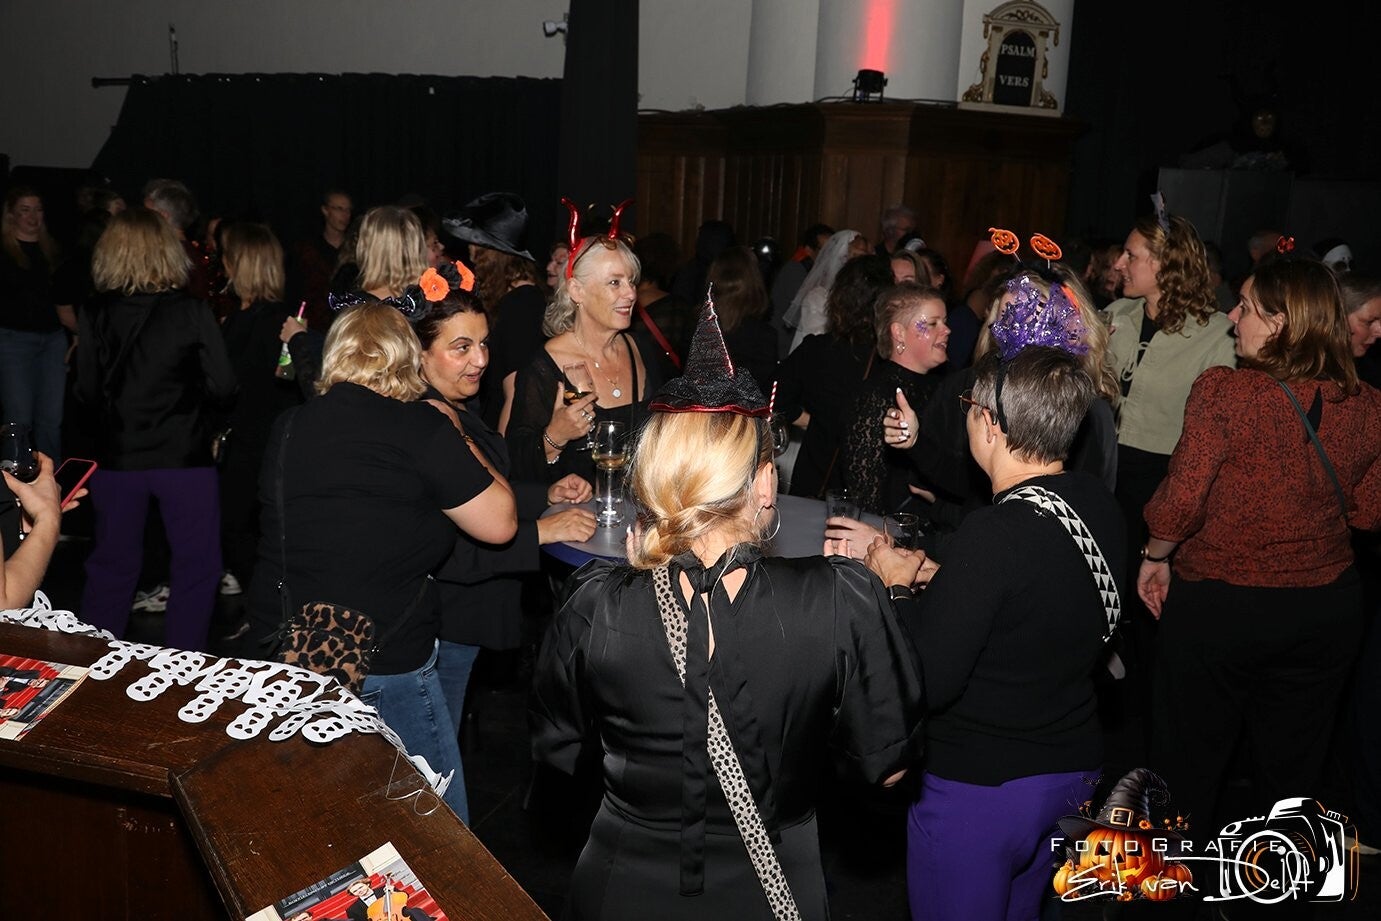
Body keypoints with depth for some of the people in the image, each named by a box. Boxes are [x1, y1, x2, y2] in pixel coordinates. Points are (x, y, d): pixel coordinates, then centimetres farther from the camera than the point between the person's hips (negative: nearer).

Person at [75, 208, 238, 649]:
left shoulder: (95, 314, -5)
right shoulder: (192, 313, -11)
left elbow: (87, 391, 0)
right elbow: (222, 387, -9)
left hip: (117, 457, 3)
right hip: (184, 457, -3)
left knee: (110, 563, 18)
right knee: (195, 564, 11)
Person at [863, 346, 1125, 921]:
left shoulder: (993, 536, -29)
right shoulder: (1100, 507, -3)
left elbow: (928, 685, -25)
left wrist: (897, 588, -11)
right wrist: (939, 575, 6)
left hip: (980, 787, -8)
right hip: (1073, 769, 8)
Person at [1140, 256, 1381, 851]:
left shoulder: (1224, 390, -21)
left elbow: (1181, 500, -23)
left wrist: (1155, 557, -6)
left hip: (1218, 603, -4)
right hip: (1328, 610, 5)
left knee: (1190, 758, 16)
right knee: (1291, 767, 22)